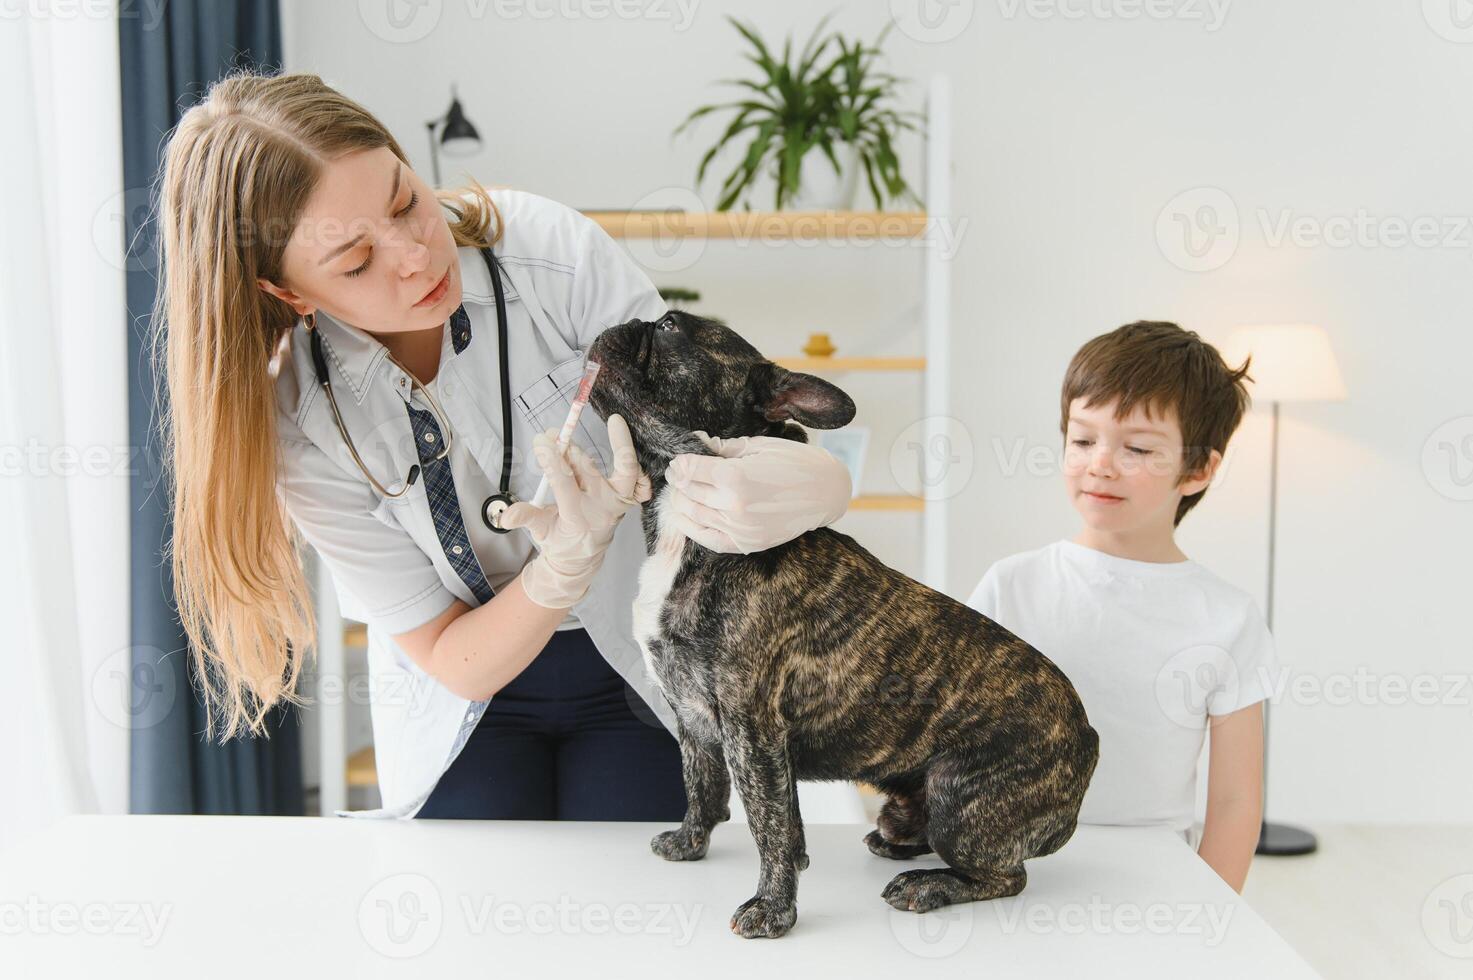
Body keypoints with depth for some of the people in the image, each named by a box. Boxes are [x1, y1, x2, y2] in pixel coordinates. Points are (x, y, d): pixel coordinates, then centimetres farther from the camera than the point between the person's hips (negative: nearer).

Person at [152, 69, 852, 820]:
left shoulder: (552, 251, -23)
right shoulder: (296, 416, -21)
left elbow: (710, 445, -18)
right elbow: (452, 660, -17)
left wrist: (812, 482, -44)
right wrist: (569, 561, -38)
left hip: (640, 676, 0)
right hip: (469, 701, 0)